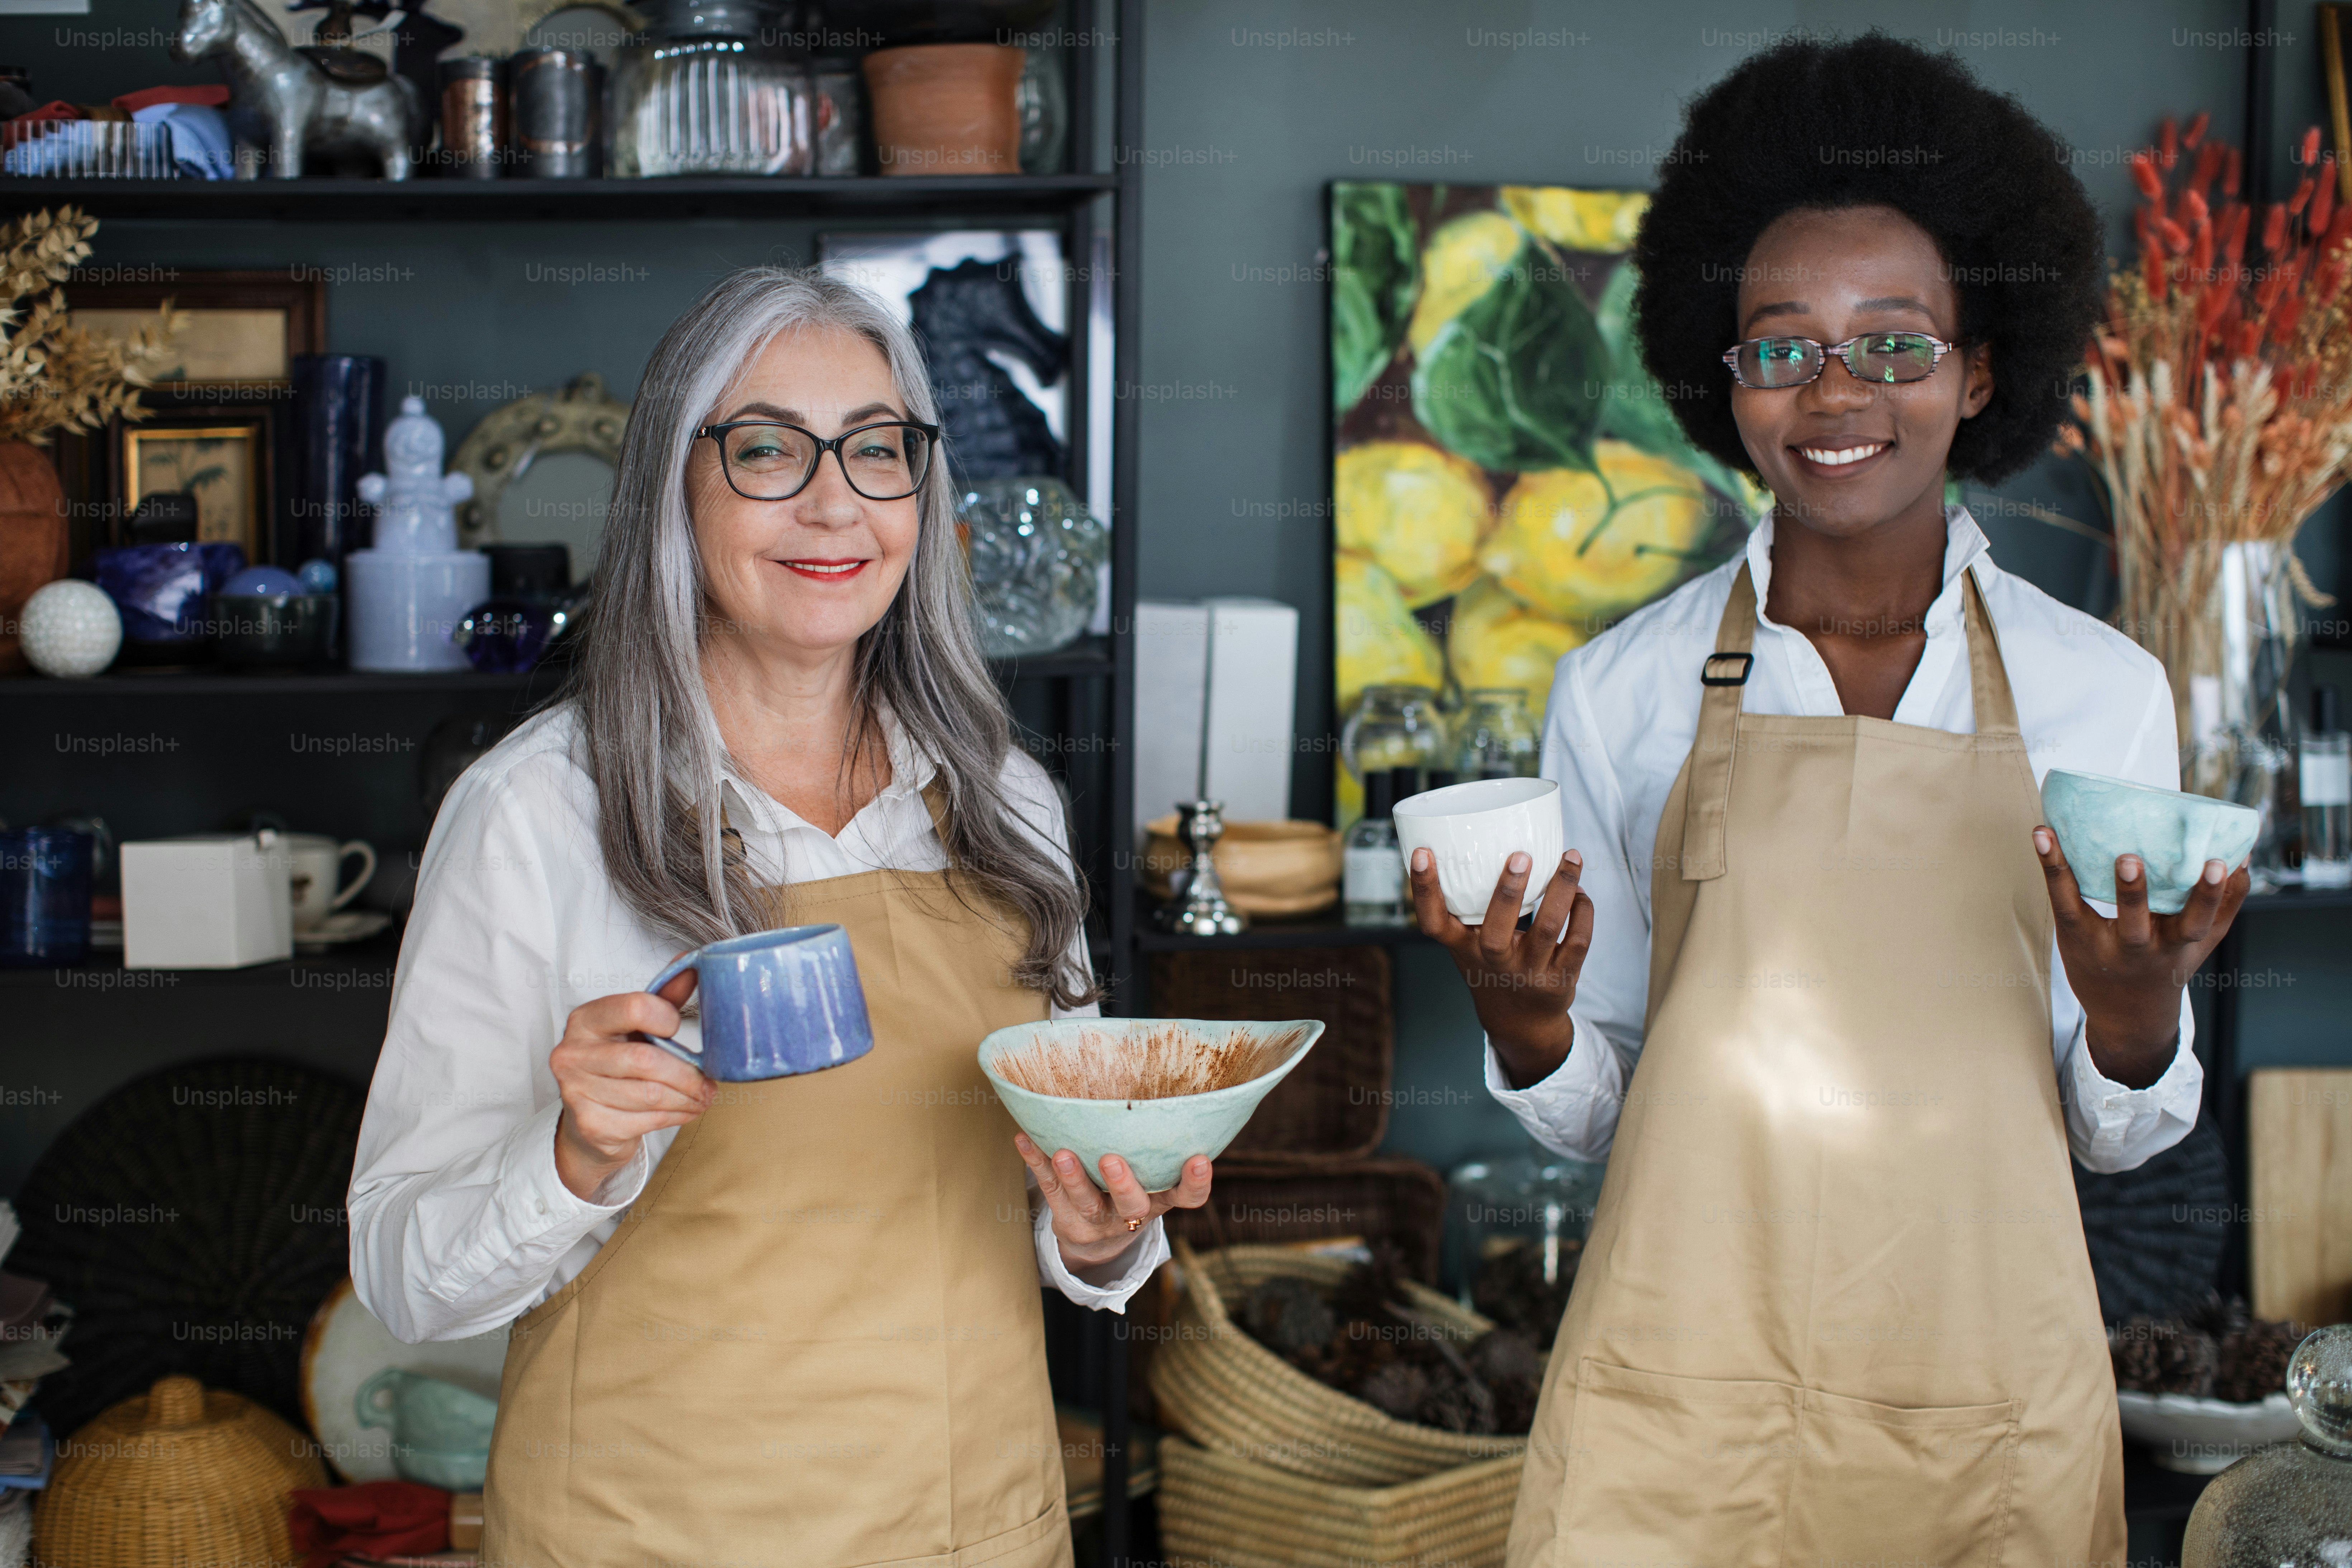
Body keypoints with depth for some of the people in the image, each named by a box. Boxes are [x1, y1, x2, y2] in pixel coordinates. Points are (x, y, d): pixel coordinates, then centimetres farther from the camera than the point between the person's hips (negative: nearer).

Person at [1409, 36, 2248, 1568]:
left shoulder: (2103, 692, 0)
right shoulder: (1620, 692, 0)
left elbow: (2119, 1135, 6)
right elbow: (1594, 1112, 7)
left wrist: (2139, 1012, -14)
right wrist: (1526, 1025, -13)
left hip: (1990, 1409, 1)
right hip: (1678, 1402, -1)